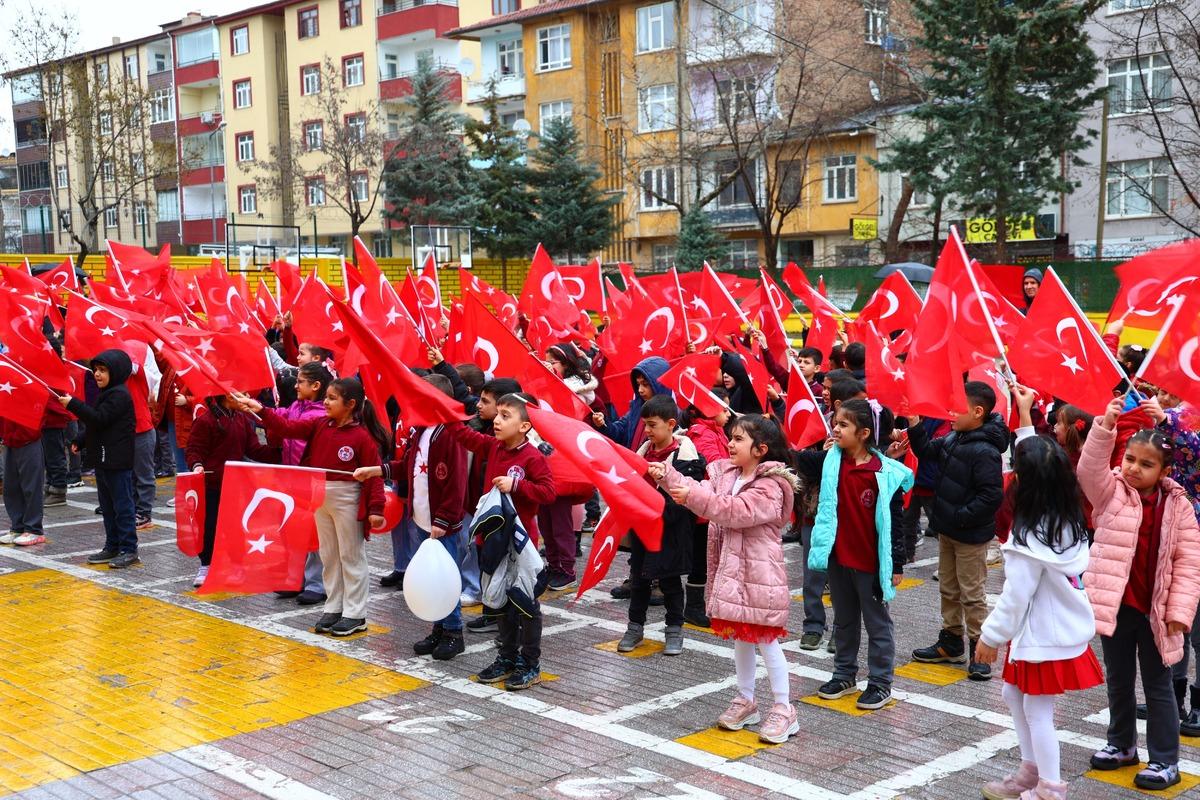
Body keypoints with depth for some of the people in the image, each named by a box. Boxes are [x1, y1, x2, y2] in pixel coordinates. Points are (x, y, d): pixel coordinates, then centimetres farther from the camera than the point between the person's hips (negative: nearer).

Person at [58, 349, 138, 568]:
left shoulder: (119, 394, -14)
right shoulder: (106, 393, 17)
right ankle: (112, 547, 22)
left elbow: (99, 419, -23)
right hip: (103, 459, 10)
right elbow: (96, 424, 25)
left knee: (122, 506, -5)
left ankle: (128, 550, -1)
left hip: (118, 462, -10)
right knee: (107, 506, 14)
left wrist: (73, 404, -20)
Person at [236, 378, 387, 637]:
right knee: (329, 556, 15)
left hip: (347, 500, -7)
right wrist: (261, 411, -12)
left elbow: (375, 473, -17)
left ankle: (355, 614, 13)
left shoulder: (362, 436, -16)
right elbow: (288, 427, 0)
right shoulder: (320, 426, 3)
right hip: (320, 498, 7)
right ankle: (333, 608, 26)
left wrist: (376, 508, -21)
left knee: (351, 556, 4)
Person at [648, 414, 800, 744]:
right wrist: (667, 476, -13)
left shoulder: (771, 486, -16)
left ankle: (784, 709, 9)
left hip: (759, 571, -8)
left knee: (765, 639, -2)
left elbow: (736, 511, -26)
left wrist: (693, 495, -30)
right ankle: (745, 700, 29)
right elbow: (702, 493, 0)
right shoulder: (726, 474, 9)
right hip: (730, 567, 8)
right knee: (740, 637, 16)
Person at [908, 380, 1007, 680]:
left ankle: (979, 652, 12)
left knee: (972, 594, 1)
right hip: (947, 530, 9)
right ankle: (951, 643, 33)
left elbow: (992, 496, -26)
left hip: (970, 535, -9)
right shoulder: (954, 438, 2)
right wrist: (914, 424, 5)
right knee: (948, 589, 19)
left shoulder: (984, 451, -24)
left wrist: (960, 517, -22)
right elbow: (928, 452, 18)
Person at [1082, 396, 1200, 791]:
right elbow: (1090, 468, -23)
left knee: (1158, 685, 9)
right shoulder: (1111, 491, -3)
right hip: (1115, 603, 2)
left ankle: (1165, 760, 18)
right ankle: (1121, 744, 35)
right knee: (1118, 680, 18)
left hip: (1155, 609, -2)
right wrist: (1106, 426, -36)